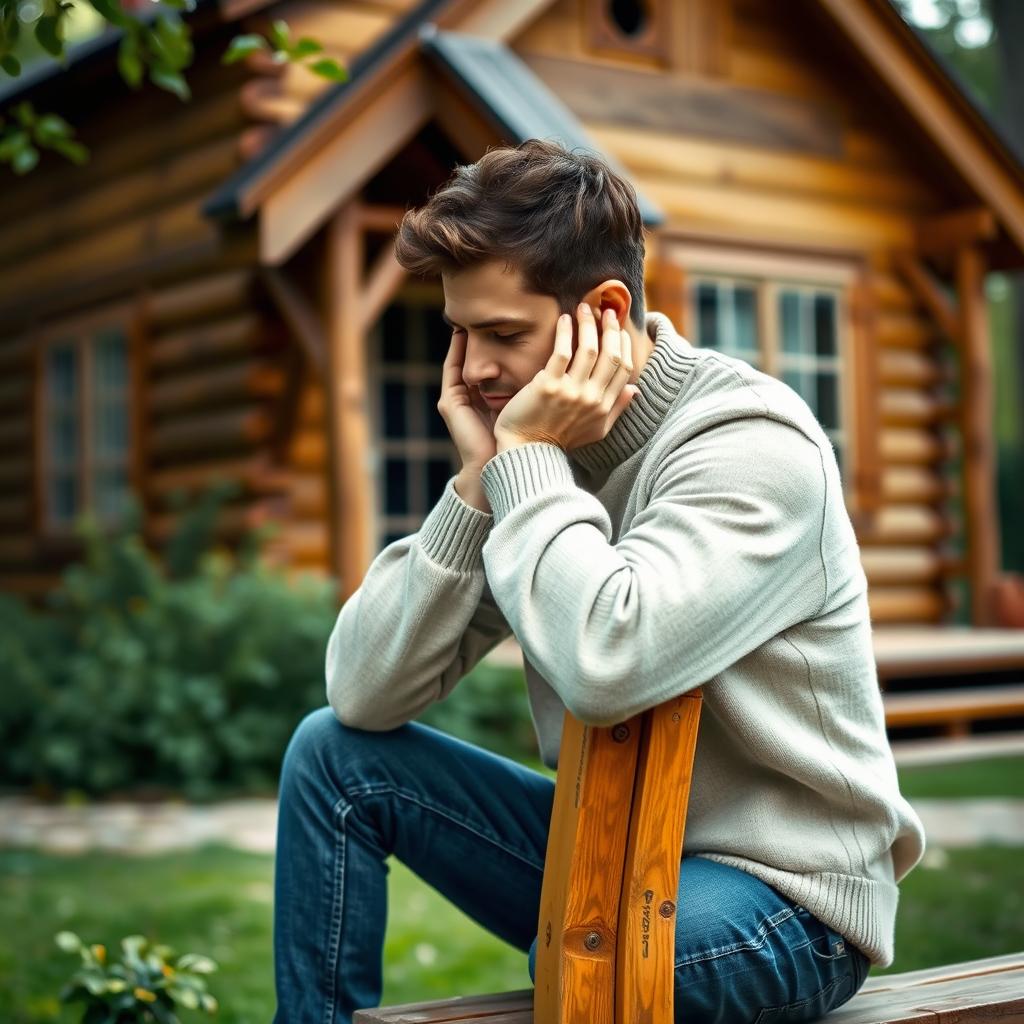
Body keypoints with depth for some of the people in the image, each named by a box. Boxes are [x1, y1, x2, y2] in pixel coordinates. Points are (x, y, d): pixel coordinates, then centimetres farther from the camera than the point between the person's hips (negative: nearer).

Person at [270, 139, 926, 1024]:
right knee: (334, 754, 1)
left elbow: (604, 666, -36)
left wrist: (528, 457, -22)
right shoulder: (539, 438, 1)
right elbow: (366, 695, -6)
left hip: (781, 893, -7)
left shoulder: (753, 445, -18)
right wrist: (479, 478, -13)